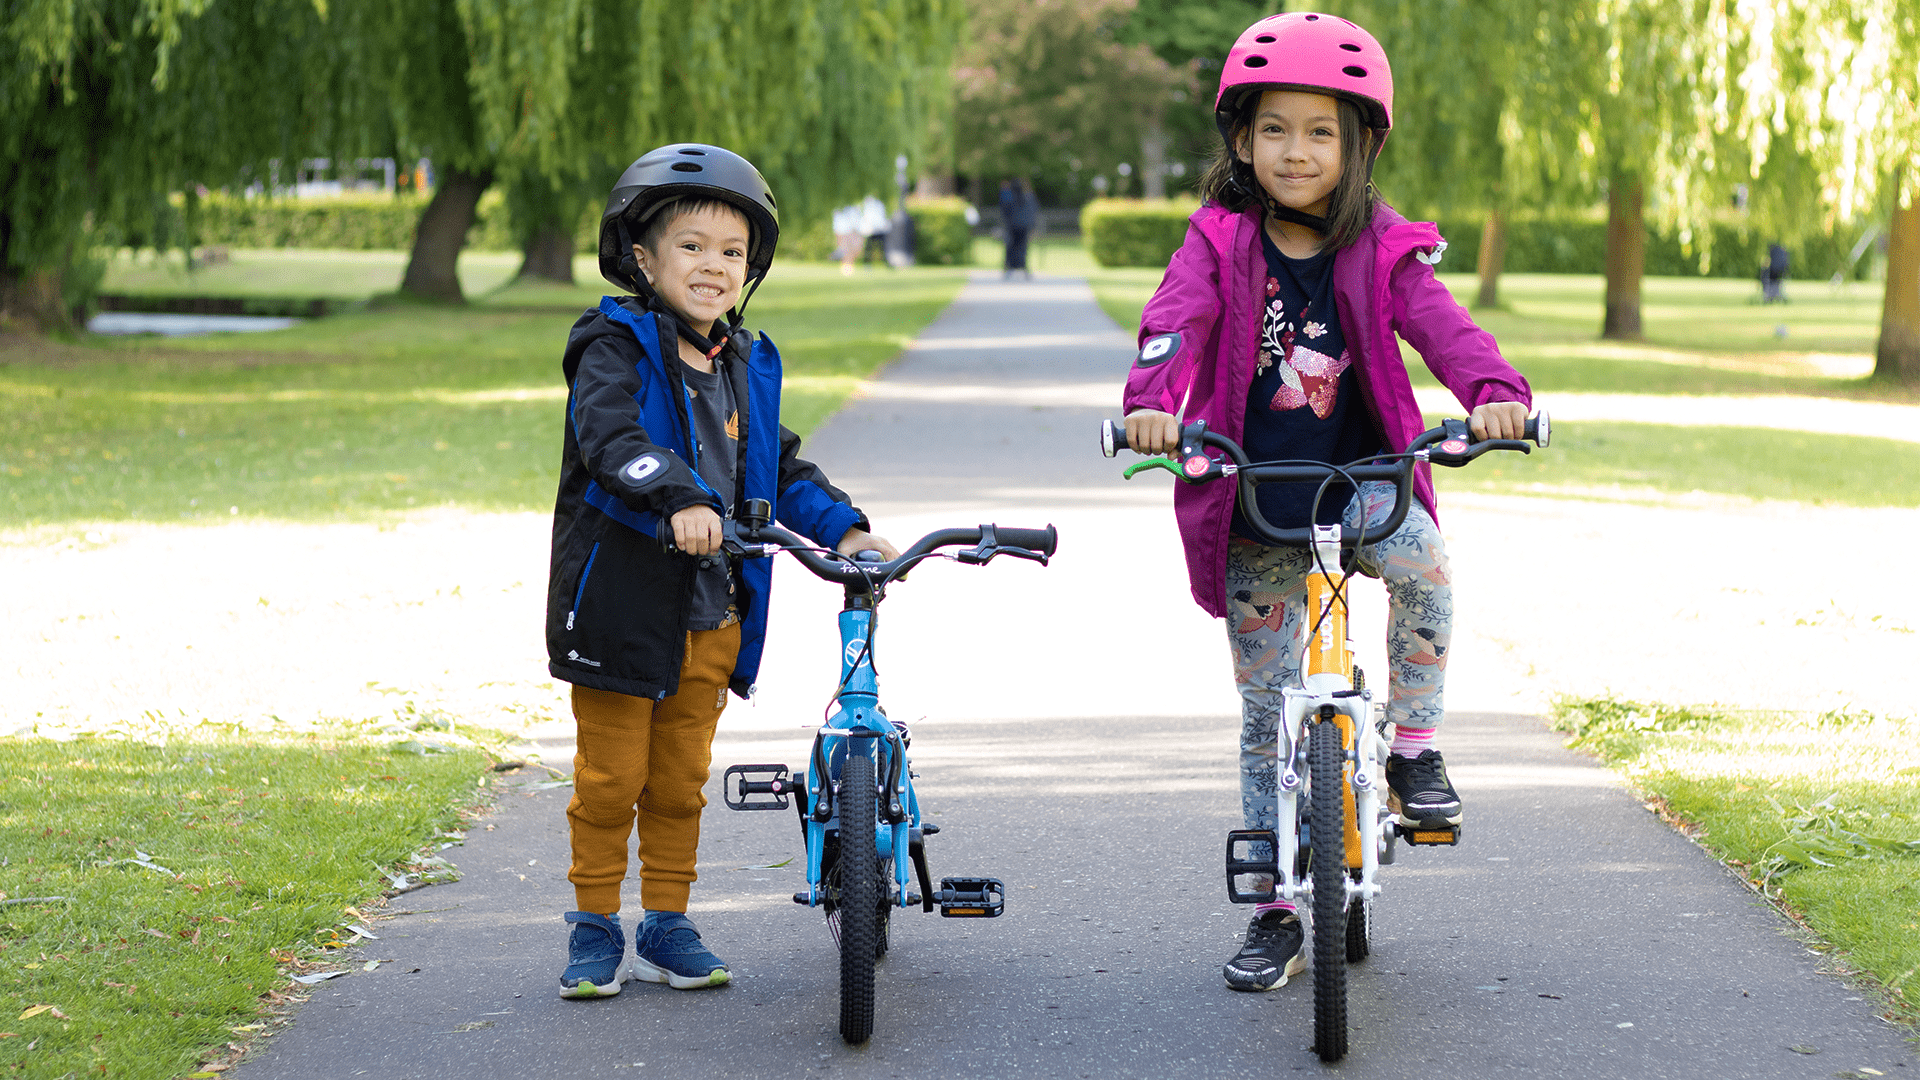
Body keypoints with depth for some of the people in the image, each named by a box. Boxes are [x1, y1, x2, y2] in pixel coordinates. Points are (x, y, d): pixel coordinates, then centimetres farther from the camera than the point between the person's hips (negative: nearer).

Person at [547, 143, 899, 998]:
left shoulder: (745, 367, 11)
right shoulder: (615, 348, -10)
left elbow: (781, 469, 15)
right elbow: (612, 436, -28)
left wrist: (842, 528, -1)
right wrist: (678, 498, -45)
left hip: (712, 615, 6)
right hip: (621, 601, -6)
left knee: (681, 781, 13)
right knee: (610, 780, 2)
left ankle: (667, 928, 23)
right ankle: (595, 929, 15)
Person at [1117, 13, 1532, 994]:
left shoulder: (1381, 251, -3)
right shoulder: (1218, 242, -4)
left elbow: (1441, 325, -16)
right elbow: (1176, 323, -20)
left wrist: (1493, 390, -38)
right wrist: (1152, 402, -41)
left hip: (1357, 481, 0)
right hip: (1252, 511, 0)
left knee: (1419, 556, -34)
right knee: (1267, 711, 4)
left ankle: (1414, 749, -12)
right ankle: (1275, 914, 15)